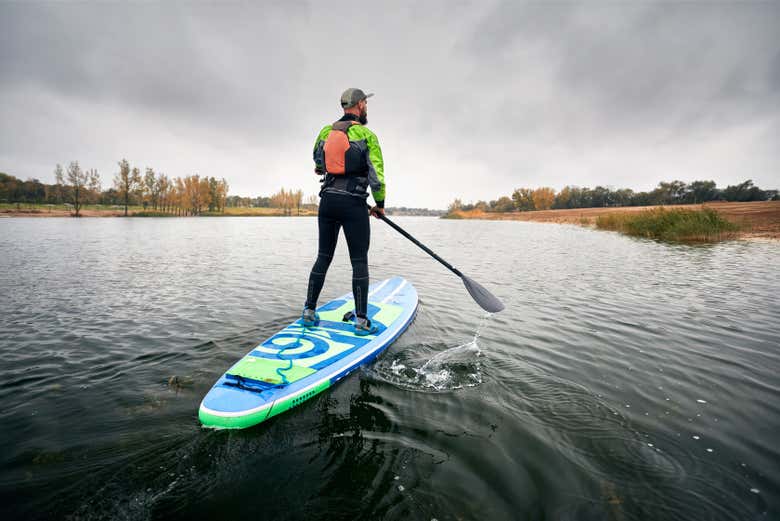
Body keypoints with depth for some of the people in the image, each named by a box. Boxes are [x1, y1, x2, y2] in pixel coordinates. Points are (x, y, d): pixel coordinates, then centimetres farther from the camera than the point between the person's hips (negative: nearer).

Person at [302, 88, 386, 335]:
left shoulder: (325, 132, 11)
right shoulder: (366, 135, -5)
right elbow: (376, 176, -9)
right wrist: (380, 204, 5)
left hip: (327, 201, 5)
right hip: (353, 204, -5)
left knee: (323, 257, 12)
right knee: (359, 261, 0)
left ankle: (309, 312, 17)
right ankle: (361, 321, 2)